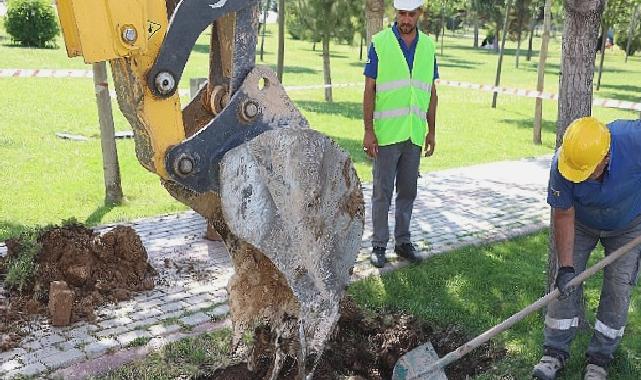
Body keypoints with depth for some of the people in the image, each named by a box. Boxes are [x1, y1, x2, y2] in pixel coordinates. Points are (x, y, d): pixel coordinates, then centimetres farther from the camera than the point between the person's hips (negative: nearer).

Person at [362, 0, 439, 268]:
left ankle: (403, 241, 24)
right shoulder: (380, 43, -4)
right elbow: (369, 90, -5)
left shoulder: (427, 46, 8)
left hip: (415, 134, 4)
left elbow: (431, 93, 12)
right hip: (386, 133, -4)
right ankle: (379, 245, 14)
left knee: (407, 192, 12)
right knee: (382, 193, 3)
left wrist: (431, 131, 9)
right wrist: (368, 131, -10)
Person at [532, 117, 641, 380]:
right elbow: (564, 216, -23)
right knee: (566, 284, -4)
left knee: (618, 289, -2)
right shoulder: (561, 164, -34)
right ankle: (555, 352, 10)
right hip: (582, 224, 0)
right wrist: (566, 267, -25)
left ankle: (599, 359, 13)